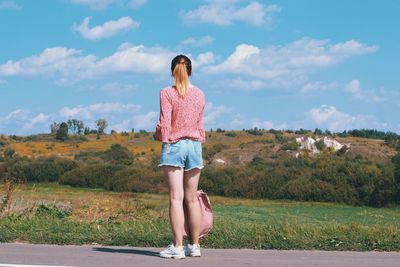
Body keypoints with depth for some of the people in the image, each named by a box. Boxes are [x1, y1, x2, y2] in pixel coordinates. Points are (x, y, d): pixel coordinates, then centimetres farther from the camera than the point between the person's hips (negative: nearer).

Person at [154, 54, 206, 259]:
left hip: (173, 145, -4)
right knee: (192, 198, 10)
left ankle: (177, 247, -5)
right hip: (194, 145, 4)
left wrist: (157, 135, 10)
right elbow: (200, 125, 12)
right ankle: (194, 245, 15)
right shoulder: (199, 94, 7)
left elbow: (164, 124, -10)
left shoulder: (167, 93, -7)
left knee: (176, 198, -4)